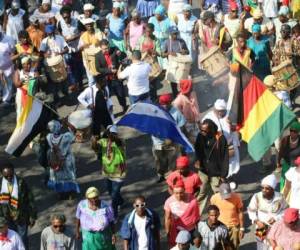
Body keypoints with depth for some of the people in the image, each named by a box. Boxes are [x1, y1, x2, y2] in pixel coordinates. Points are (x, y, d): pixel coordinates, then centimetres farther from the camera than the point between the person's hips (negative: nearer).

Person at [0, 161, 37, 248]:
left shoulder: (21, 182, -17)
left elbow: (30, 199, -9)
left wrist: (32, 216, -6)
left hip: (21, 217, -2)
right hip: (7, 218, 2)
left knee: (23, 239, 13)